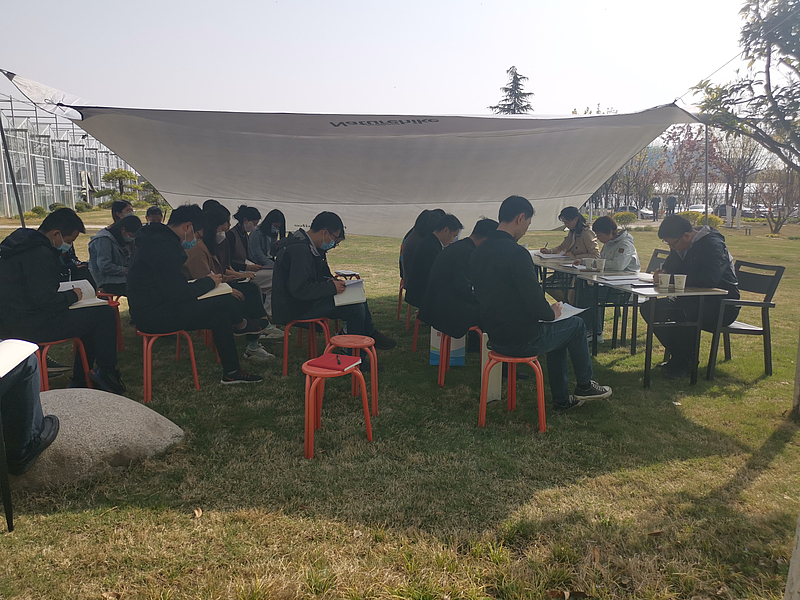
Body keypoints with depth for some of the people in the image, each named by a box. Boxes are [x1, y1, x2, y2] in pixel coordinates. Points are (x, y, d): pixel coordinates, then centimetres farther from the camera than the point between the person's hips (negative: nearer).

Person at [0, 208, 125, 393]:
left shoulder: (19, 240, 12)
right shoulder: (40, 254, -21)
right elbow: (45, 300, -25)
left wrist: (68, 294, 8)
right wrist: (72, 295, -7)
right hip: (28, 326, -11)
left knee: (90, 316, 22)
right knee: (105, 315, -9)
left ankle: (80, 381, 25)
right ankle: (107, 374, 7)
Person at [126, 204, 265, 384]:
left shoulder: (156, 239, 13)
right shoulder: (164, 246, -22)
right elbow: (178, 293, -23)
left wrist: (204, 280, 8)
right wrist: (209, 282, -7)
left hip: (151, 310, 11)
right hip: (155, 316, -11)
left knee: (220, 312, 9)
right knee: (225, 304, -15)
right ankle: (239, 325, 15)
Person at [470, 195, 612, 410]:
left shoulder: (478, 252, 4)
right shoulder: (516, 253, -23)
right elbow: (535, 304, -23)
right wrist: (552, 313, 0)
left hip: (495, 336, 8)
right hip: (521, 340, -8)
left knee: (557, 329, 28)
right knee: (576, 325, 14)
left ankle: (562, 398, 35)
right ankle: (584, 386, 33)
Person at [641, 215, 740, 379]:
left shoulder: (713, 244, -19)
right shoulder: (680, 246, 7)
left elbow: (709, 279, -33)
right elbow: (669, 267, 15)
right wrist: (661, 274, -12)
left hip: (722, 305, -8)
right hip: (695, 301, 9)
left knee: (681, 312, -37)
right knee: (650, 308, -8)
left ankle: (684, 362, -17)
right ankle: (679, 355, -1)